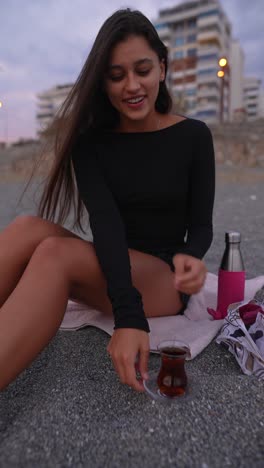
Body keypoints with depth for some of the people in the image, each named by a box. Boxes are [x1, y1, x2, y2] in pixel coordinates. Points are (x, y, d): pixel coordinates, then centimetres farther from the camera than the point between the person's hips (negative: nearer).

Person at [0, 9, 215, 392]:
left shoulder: (193, 136, -2)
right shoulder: (90, 142, -1)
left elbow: (201, 224, -1)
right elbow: (105, 221, -17)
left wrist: (190, 256, -27)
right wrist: (128, 315, -30)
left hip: (165, 281, -2)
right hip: (107, 275, 3)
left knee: (56, 253, -31)